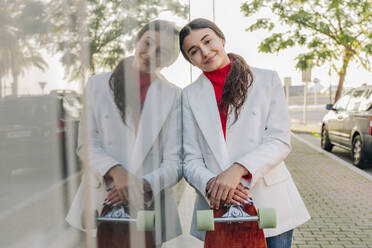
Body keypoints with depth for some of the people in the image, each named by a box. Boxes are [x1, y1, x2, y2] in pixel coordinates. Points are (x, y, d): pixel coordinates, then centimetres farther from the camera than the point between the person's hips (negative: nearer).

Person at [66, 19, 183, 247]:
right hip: (99, 205, 1)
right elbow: (86, 144, -1)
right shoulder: (98, 85, 5)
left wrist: (143, 185, -21)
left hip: (149, 209, 0)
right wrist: (115, 171, -19)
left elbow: (175, 162, -4)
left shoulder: (174, 96, 1)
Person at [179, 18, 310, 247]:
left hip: (271, 204, 0)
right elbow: (190, 161, 0)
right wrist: (211, 184, -21)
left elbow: (280, 141, -6)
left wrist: (238, 169, -21)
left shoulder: (267, 79, 2)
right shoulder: (190, 95, 4)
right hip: (217, 208, 1)